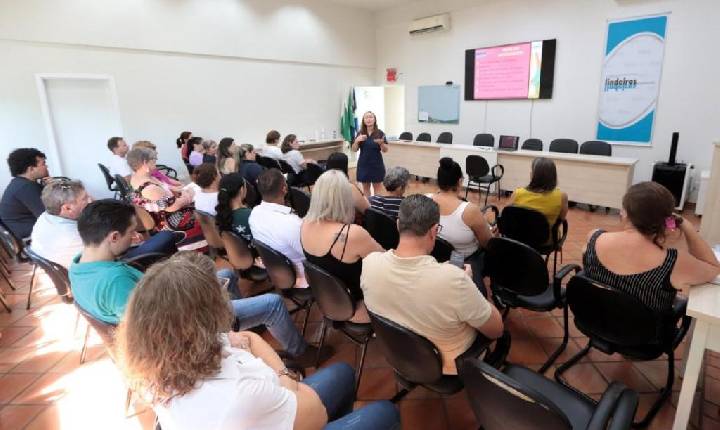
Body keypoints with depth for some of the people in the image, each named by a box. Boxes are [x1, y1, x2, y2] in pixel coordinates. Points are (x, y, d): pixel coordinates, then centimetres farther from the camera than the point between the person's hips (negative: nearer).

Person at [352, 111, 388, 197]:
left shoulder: (380, 133, -4)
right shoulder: (360, 133, 2)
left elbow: (385, 150, -4)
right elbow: (354, 150, 1)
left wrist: (381, 143, -24)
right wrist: (357, 141, -18)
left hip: (376, 164, -2)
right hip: (363, 164, 2)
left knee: (377, 188, 4)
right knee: (365, 188, 10)